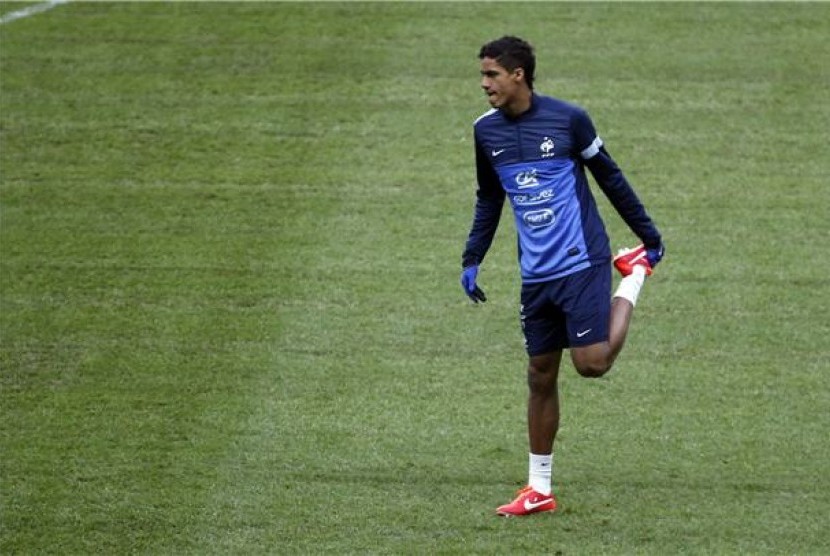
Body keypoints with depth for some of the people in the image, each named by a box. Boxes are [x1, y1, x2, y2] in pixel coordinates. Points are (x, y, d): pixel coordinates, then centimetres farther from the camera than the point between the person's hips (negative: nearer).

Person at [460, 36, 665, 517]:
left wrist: (650, 236, 5)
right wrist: (472, 260, 10)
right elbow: (489, 200, 18)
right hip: (537, 274, 5)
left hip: (582, 262, -4)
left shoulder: (568, 119, -10)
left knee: (592, 363, -14)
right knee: (541, 377, 6)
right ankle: (539, 490, 16)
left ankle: (636, 272, 12)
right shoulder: (486, 131, 4)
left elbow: (610, 178, 0)